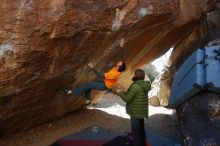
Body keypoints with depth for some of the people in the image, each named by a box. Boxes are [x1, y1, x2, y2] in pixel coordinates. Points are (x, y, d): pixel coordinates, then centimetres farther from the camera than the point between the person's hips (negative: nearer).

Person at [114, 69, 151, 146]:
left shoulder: (136, 86, -23)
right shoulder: (143, 85, 6)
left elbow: (127, 99, -21)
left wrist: (120, 92, -6)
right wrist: (123, 92, 14)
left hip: (136, 113, -10)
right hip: (141, 112, 10)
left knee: (135, 132, 1)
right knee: (141, 130, 22)